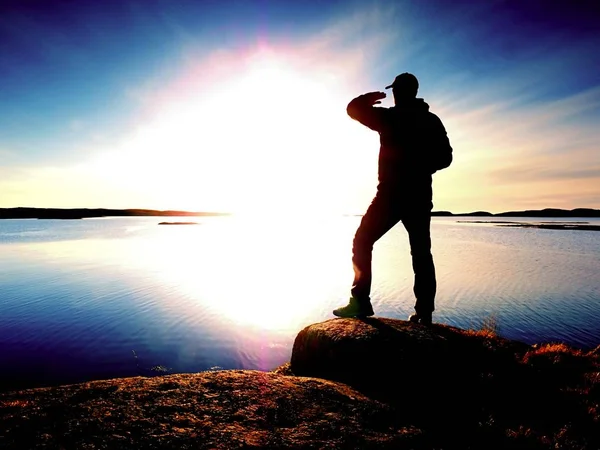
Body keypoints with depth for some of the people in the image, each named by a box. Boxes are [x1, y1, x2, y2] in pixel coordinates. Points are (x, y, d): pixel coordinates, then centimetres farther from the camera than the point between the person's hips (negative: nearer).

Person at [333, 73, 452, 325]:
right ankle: (424, 311, 8)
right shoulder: (432, 121, 11)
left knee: (362, 242, 3)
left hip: (391, 194, -5)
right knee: (421, 253, 9)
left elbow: (353, 109, 6)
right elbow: (445, 157, 13)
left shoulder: (390, 117, -3)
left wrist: (372, 97, 23)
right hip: (420, 196, 5)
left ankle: (361, 301, -4)